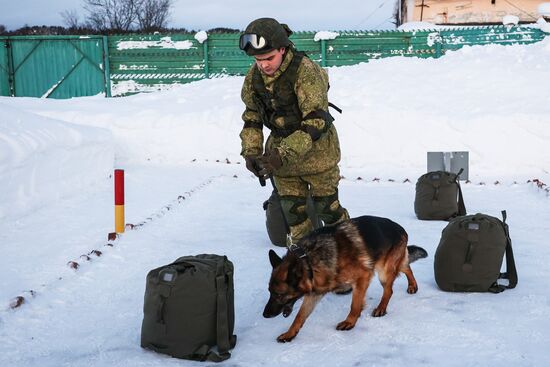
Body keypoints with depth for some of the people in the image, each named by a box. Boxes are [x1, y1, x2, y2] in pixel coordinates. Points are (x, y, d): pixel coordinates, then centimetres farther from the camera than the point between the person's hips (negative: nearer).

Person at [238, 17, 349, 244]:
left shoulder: (306, 72, -26)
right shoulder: (254, 76, -5)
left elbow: (316, 121, -29)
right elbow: (252, 116, 7)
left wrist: (283, 155, -34)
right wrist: (250, 152, -6)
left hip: (316, 150, -5)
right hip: (281, 151, 5)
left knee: (326, 207, 6)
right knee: (293, 209, 10)